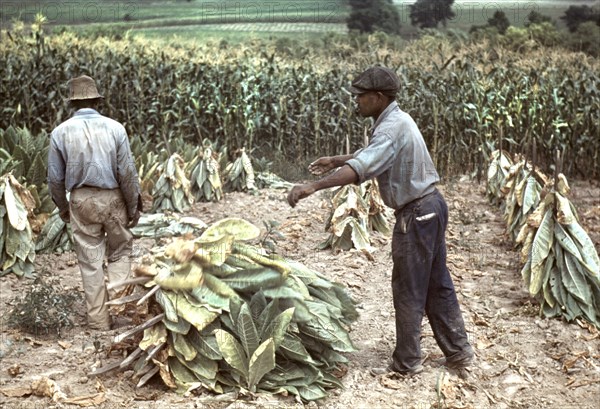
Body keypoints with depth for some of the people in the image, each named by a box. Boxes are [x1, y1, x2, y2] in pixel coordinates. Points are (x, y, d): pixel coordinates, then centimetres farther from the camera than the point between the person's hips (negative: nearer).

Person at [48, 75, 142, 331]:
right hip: (113, 198, -1)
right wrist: (134, 206, 3)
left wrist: (62, 207, 16)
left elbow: (55, 178, 0)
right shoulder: (114, 128, -8)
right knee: (120, 252, 19)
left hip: (81, 201, 1)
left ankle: (99, 319, 18)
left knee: (90, 261, 10)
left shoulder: (60, 132, -4)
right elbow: (127, 172, -7)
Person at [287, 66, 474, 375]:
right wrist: (335, 161, 23)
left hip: (415, 215, -10)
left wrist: (314, 186, -41)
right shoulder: (398, 119, 11)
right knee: (437, 284, 17)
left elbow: (361, 168, -36)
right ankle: (458, 351, 26)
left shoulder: (392, 128, -21)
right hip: (431, 207, 10)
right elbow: (371, 154, 27)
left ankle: (406, 363, 13)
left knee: (408, 291, 1)